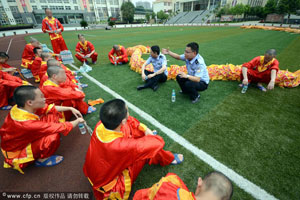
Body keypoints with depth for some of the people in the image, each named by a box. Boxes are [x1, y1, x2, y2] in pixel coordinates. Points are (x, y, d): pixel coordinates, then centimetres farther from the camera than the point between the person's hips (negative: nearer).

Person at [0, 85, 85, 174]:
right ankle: (42, 159, -2)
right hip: (17, 152, -7)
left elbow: (49, 108, -3)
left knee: (52, 114, -7)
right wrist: (77, 121, -15)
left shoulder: (24, 107, -19)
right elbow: (60, 128, -31)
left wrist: (70, 108, -4)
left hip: (25, 138, 7)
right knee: (53, 136, -31)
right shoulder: (26, 122, -40)